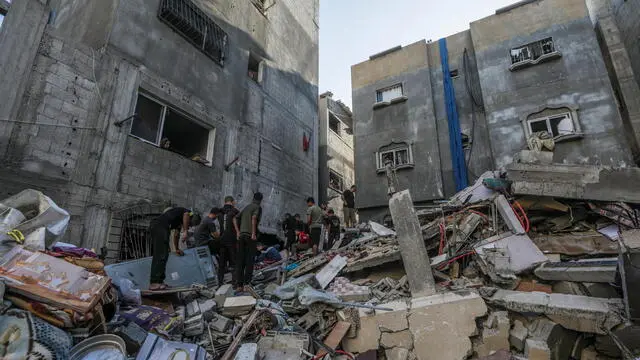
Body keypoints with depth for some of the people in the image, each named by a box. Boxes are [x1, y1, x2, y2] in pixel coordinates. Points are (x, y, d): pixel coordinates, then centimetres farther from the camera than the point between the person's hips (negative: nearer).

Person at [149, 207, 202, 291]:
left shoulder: (180, 221, 34)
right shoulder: (189, 213, 9)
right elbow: (186, 215, -18)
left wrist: (177, 249, 51)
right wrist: (185, 231, -26)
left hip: (154, 226, 10)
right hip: (160, 226, -10)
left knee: (158, 255, 12)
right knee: (161, 256, -13)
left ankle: (159, 281, 17)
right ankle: (154, 283, -15)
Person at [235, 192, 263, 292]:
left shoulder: (246, 207, 20)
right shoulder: (258, 208, 0)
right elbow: (254, 218, -18)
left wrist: (238, 232, 17)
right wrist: (254, 233, -19)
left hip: (241, 235, 6)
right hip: (250, 236, -6)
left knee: (240, 261, 6)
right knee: (249, 261, -1)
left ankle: (239, 285, 7)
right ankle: (246, 284, -4)